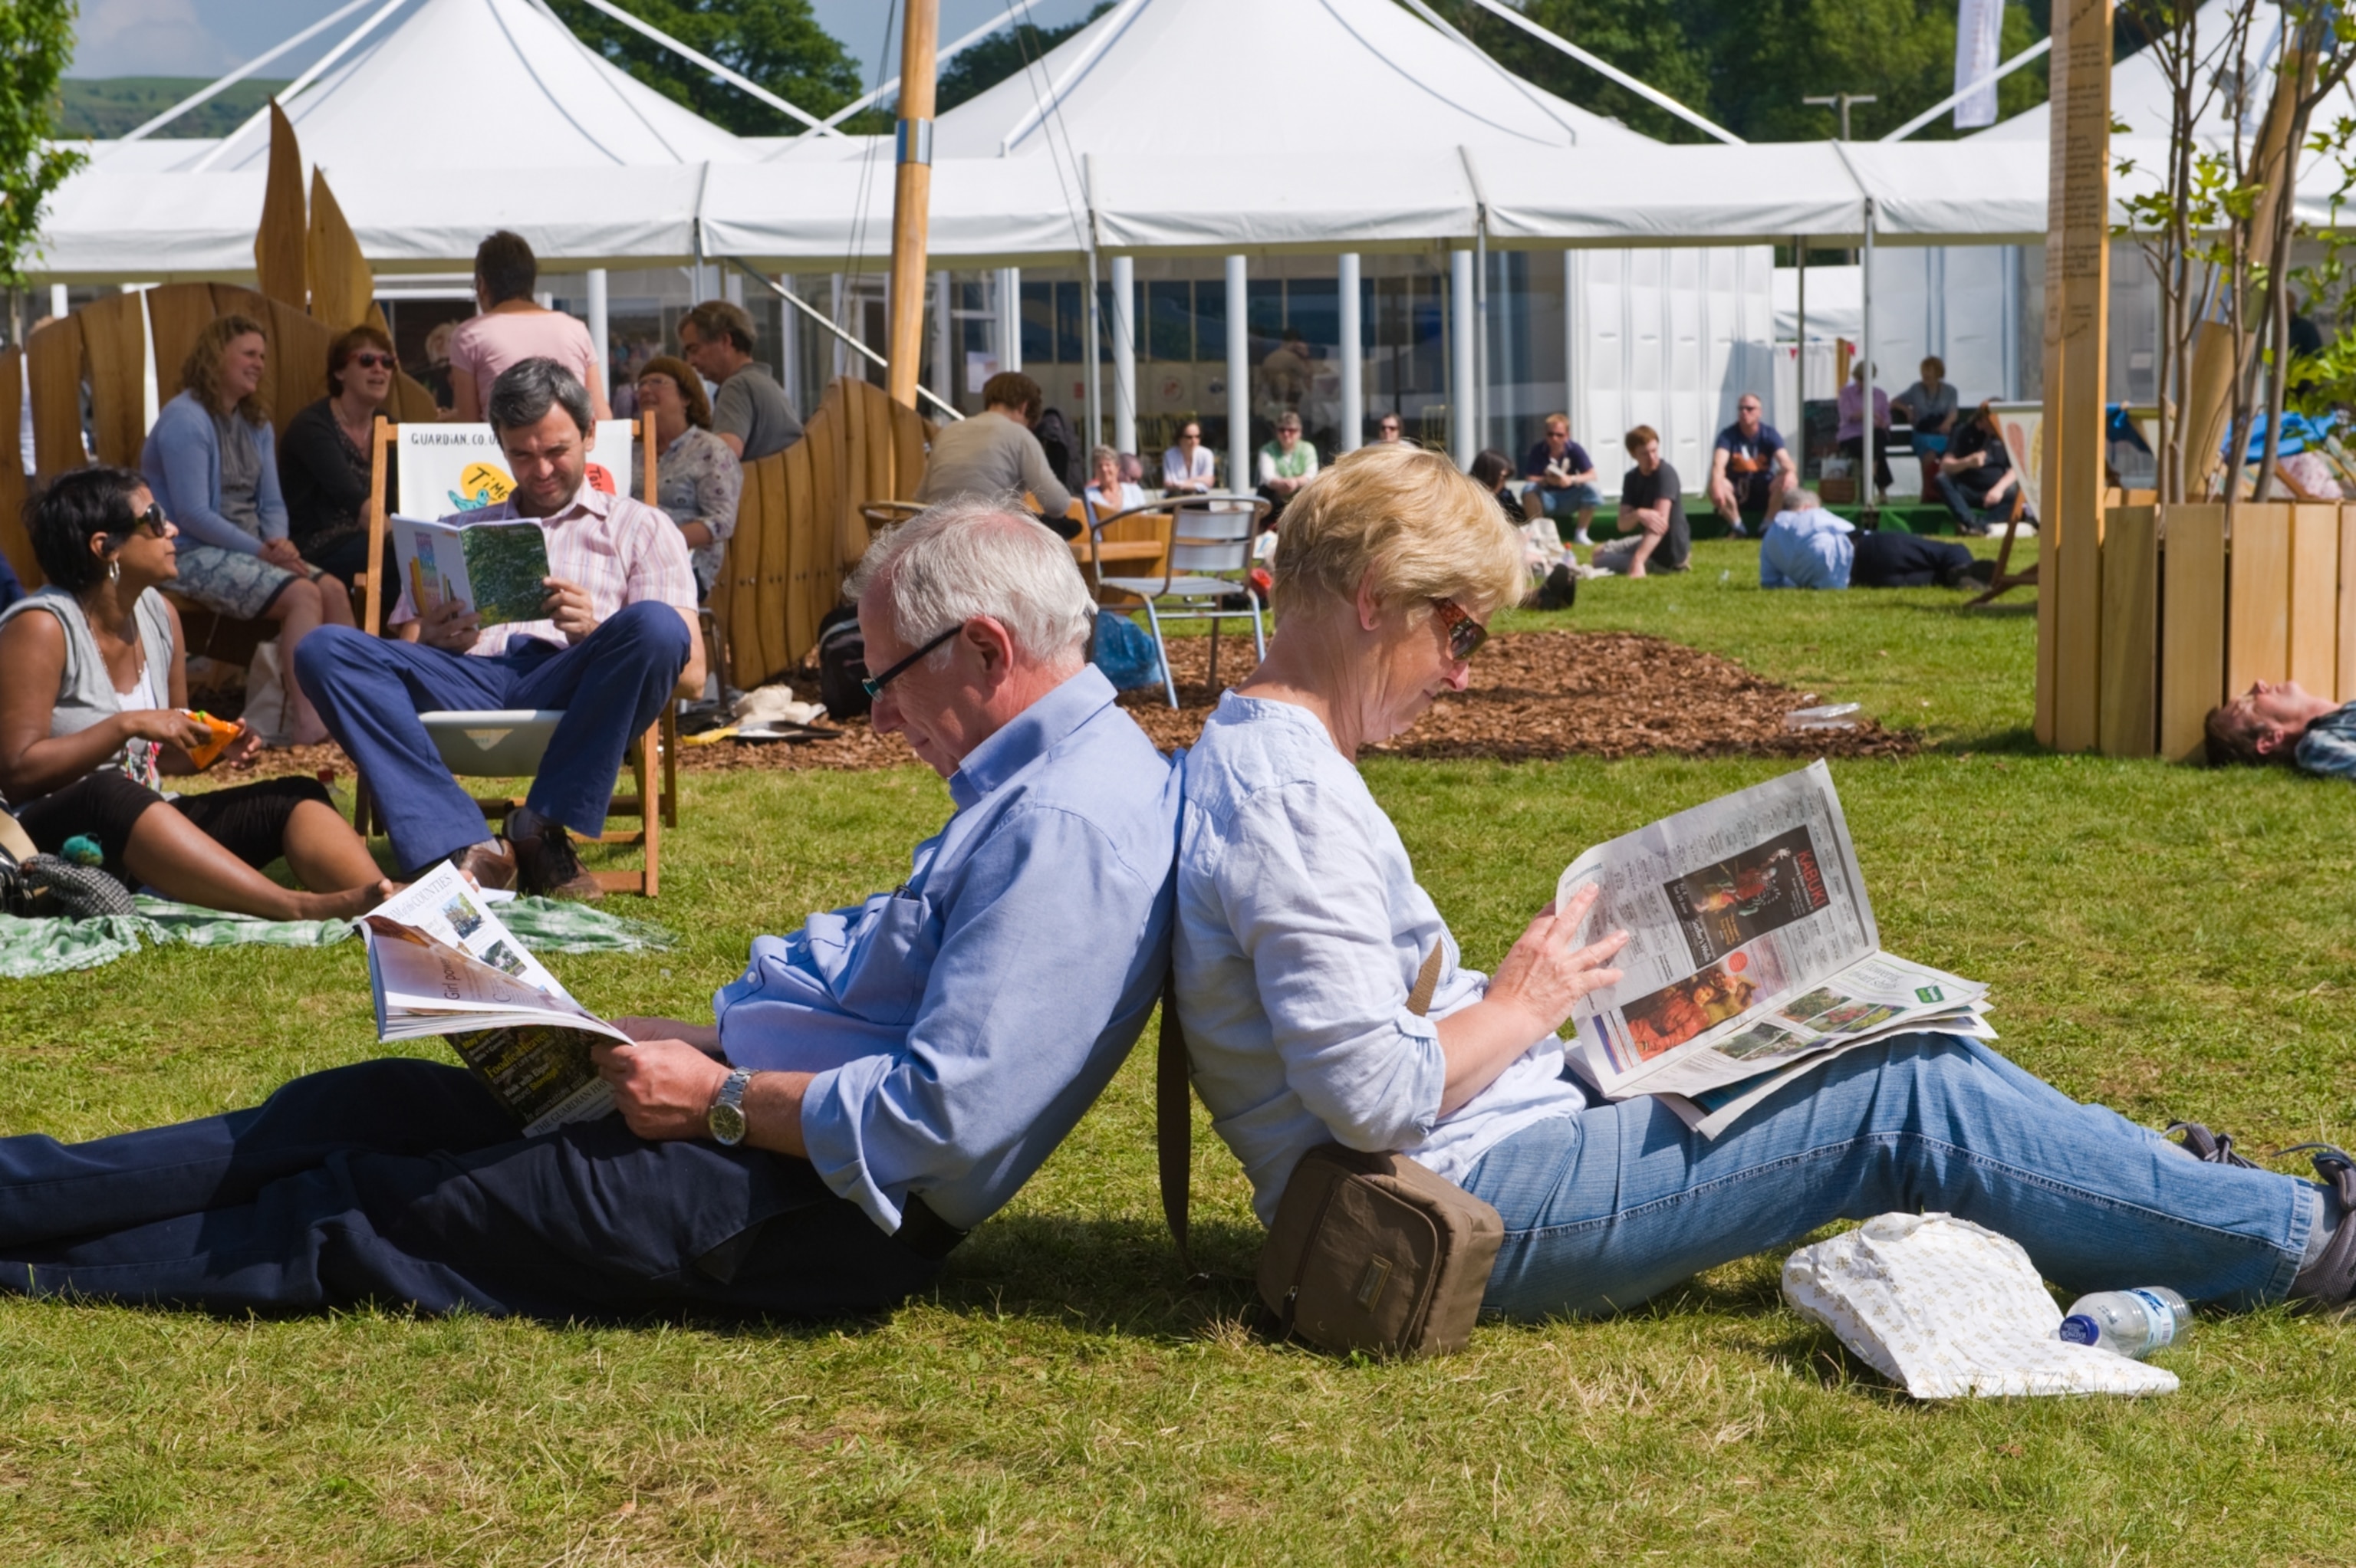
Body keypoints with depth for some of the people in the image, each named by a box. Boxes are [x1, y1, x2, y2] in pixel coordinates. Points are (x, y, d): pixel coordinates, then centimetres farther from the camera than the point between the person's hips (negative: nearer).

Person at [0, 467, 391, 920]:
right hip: (51, 841, -8)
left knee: (297, 797, -10)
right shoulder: (41, 627, -13)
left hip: (145, 833, 8)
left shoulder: (158, 614, 8)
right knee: (110, 795, -41)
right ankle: (298, 909, -55)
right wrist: (127, 725, -24)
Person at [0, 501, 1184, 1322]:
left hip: (817, 1217, -10)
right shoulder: (1034, 786, 12)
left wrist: (721, 1097, -17)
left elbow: (943, 1121, -29)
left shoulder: (1065, 828, -23)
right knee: (369, 1104, 8)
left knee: (360, 1209, 0)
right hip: (769, 1127, 10)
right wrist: (694, 1041, 8)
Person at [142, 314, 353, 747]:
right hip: (193, 555, -8)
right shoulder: (186, 419, -12)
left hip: (247, 550, 8)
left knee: (333, 589, -15)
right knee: (302, 595, -28)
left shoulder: (256, 423, 14)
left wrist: (279, 542, -9)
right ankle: (308, 725, -36)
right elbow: (192, 515, -18)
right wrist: (262, 551, -19)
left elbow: (272, 504, 14)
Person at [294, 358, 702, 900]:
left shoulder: (640, 528, 22)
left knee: (655, 624, -34)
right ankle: (467, 849, -36)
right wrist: (429, 644, -4)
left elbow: (691, 673, 8)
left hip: (569, 690, -2)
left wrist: (599, 635, -12)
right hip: (466, 686, 2)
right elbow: (398, 655, 22)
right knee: (325, 649, -24)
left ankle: (543, 830, -26)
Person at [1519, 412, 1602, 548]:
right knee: (1528, 490, -32)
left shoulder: (1575, 450, -9)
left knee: (1591, 489, -26)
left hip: (1569, 500, 1)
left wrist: (1572, 479, -33)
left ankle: (1580, 534, -14)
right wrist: (1545, 480, -38)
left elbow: (1592, 475, -14)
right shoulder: (1537, 451, -12)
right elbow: (1530, 479, -16)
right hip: (1546, 499, -1)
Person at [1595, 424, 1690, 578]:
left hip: (1668, 551, -8)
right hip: (1649, 541, 8)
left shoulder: (1666, 474, -24)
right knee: (1599, 552, 24)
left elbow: (1661, 521, -35)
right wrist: (1638, 515, -36)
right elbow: (1623, 524, -9)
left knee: (1600, 564, -2)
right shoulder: (1631, 478, -2)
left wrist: (1638, 560, -47)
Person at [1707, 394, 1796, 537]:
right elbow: (1718, 463, -27)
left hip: (1764, 489, 1)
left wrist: (1791, 473, -48)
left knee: (1788, 482, -29)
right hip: (1737, 488, -1)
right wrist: (1717, 484, -50)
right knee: (1715, 486, -33)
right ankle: (1737, 526, -11)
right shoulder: (1728, 435, -10)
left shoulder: (1769, 433, -7)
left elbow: (1784, 460, -22)